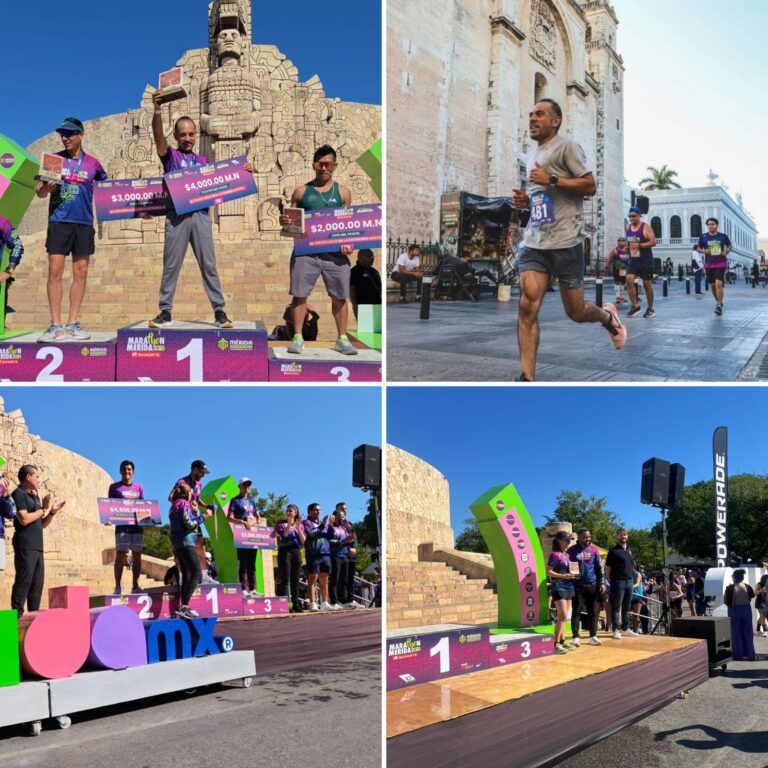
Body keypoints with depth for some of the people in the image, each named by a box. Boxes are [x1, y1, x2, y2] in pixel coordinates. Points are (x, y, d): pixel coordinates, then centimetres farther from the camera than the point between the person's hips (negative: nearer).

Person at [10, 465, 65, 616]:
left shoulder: (35, 497, 20)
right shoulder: (19, 494, -5)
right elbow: (24, 519, -18)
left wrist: (52, 512, 8)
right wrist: (44, 509, -10)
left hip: (37, 546, 9)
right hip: (25, 546, -9)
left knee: (37, 582, 7)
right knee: (24, 581, -12)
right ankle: (17, 614, -13)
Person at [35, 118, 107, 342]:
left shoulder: (92, 163, 8)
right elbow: (39, 191, 7)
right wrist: (46, 187, -15)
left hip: (84, 223, 2)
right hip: (58, 222, -1)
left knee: (80, 273, 3)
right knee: (55, 271, -8)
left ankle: (72, 324, 10)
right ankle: (55, 325, -5)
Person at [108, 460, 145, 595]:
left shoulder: (139, 487, 18)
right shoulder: (115, 487, 10)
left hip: (137, 524, 4)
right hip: (122, 524, -4)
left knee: (137, 555, 3)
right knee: (121, 554, -12)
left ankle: (135, 586, 7)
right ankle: (117, 586, -11)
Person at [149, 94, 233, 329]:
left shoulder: (203, 160, 20)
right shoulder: (170, 155, 9)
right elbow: (158, 135, -8)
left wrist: (242, 172, 2)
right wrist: (157, 110, -25)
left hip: (201, 215, 2)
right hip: (176, 216, -2)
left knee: (208, 265, 0)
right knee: (171, 266, 1)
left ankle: (219, 311, 1)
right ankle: (165, 312, 6)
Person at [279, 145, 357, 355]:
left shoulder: (342, 192, 10)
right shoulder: (301, 191, 10)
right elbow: (291, 220, 13)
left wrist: (348, 243, -10)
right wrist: (284, 221, -11)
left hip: (335, 252, 0)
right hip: (305, 250, 0)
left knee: (339, 297, 3)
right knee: (299, 294, -1)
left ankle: (342, 339, 13)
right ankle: (298, 338, 8)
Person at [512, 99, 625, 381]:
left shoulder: (566, 147, -4)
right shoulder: (532, 155, 19)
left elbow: (589, 186, -9)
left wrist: (551, 179, -17)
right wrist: (525, 200, 9)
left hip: (565, 242, -6)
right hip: (533, 243, 6)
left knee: (576, 312, 6)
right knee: (527, 305, -13)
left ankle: (608, 317, 42)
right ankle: (527, 379, -14)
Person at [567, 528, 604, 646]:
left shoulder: (594, 550, 6)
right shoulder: (572, 550, -2)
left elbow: (599, 567, 9)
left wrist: (601, 583, 4)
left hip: (592, 585, 3)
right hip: (577, 586, -3)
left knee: (593, 611, 7)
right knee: (576, 611, -1)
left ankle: (593, 636, 15)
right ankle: (576, 637, 3)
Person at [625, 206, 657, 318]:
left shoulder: (645, 227, -11)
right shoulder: (628, 227, 7)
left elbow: (653, 242, -19)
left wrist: (639, 245, -26)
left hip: (645, 261, -5)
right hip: (633, 260, 5)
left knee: (647, 284, 3)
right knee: (629, 280, -14)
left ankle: (650, 309, 16)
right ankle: (635, 306, -5)